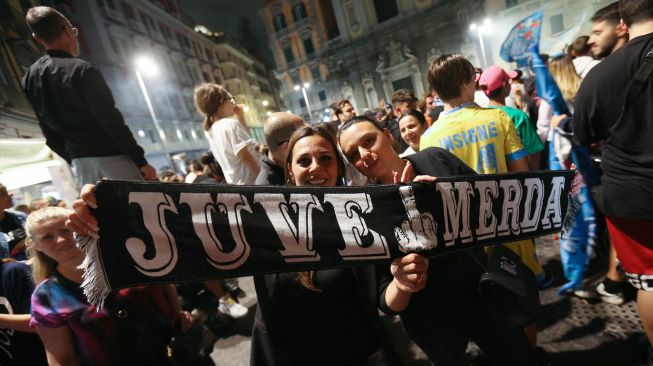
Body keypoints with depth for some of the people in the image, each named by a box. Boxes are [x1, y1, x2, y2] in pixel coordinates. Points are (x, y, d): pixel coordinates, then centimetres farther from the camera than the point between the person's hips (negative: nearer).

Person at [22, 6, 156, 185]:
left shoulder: (29, 79, 8)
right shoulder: (83, 70, -15)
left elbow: (49, 132, 11)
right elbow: (112, 121, -17)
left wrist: (73, 160, 21)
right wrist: (141, 161, -13)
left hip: (80, 159, 7)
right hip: (111, 155, -7)